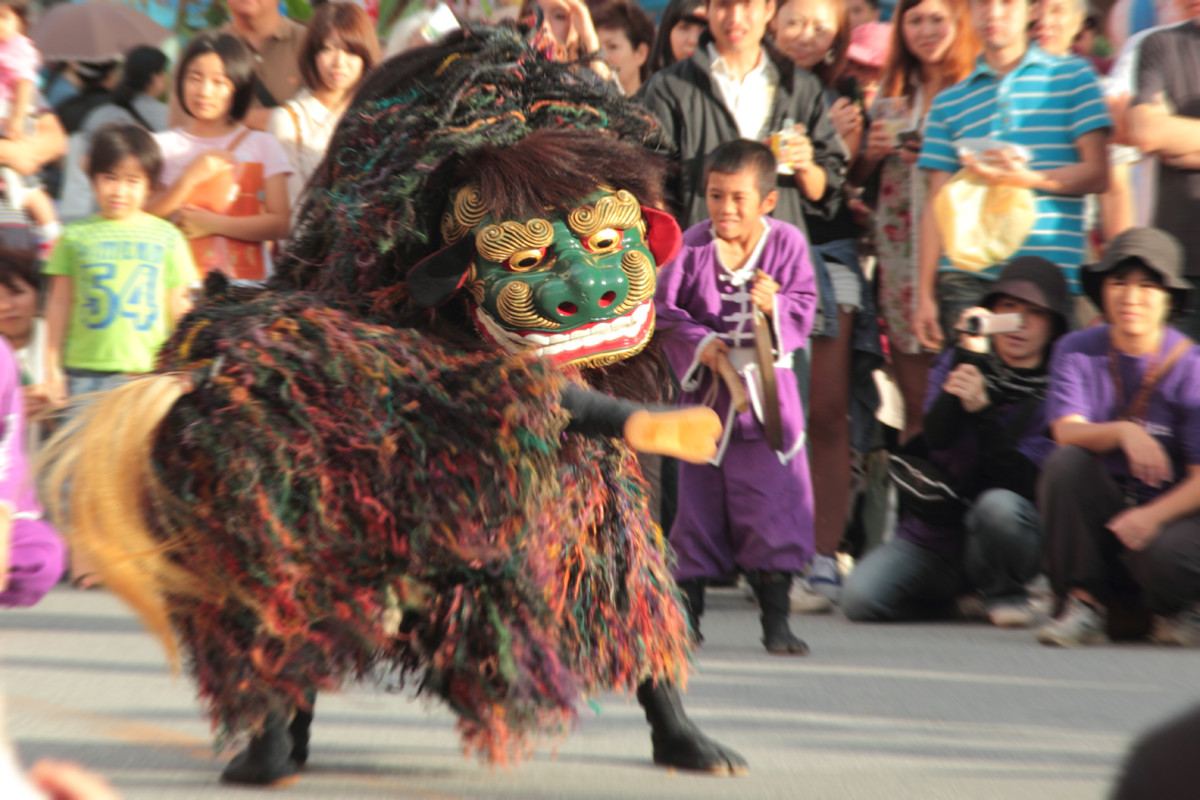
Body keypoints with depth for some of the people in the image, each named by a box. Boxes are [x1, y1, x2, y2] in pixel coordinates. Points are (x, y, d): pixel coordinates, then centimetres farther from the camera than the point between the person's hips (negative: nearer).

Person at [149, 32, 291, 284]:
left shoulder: (263, 145, 11)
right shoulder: (162, 146, 12)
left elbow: (279, 224, 1)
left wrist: (212, 223, -5)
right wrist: (190, 178, -7)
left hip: (248, 279, 0)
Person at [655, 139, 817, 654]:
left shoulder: (787, 243, -1)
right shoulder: (691, 247, -3)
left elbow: (804, 310, -3)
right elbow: (664, 309, -1)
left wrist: (775, 306, -23)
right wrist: (698, 342, -15)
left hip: (767, 387, 0)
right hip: (706, 388, 0)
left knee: (777, 495, -3)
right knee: (700, 496, 7)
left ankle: (776, 623, 5)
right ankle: (687, 615, 20)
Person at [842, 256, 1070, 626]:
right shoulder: (954, 363, 4)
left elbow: (1020, 480, -17)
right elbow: (937, 438, -16)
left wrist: (981, 409, -28)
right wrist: (969, 356, -24)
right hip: (932, 535, 3)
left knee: (999, 505, -37)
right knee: (860, 597, -21)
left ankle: (1003, 594, -5)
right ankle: (956, 598, 12)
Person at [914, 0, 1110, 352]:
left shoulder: (1073, 76, 10)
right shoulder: (950, 102, 16)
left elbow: (1097, 175, 3)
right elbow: (937, 203, 13)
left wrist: (1027, 178, -15)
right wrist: (925, 294, 5)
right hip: (967, 279, 2)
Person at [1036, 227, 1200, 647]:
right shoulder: (1077, 352, -1)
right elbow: (1067, 431, -16)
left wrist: (1152, 516, -31)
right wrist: (1124, 432, -37)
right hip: (1099, 512, 2)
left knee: (1165, 553, -36)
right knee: (1065, 461, -27)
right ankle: (1084, 604, -18)